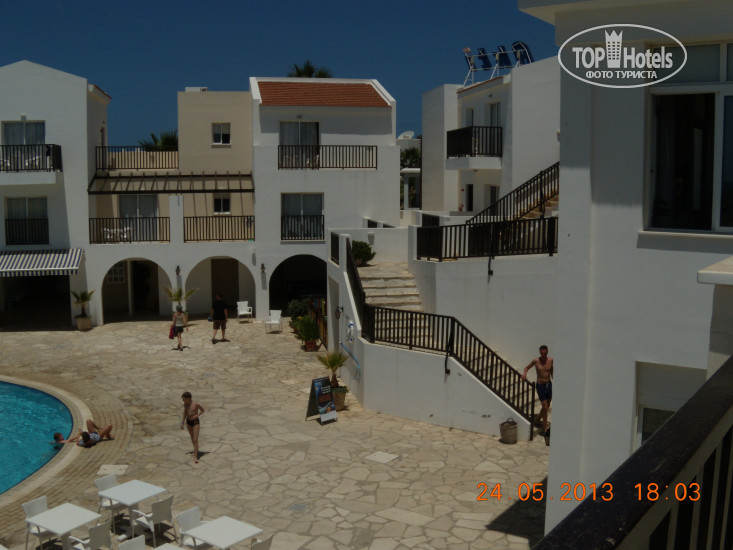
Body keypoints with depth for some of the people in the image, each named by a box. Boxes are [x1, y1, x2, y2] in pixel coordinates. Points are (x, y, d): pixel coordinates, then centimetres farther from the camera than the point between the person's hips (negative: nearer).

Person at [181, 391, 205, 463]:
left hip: (195, 422, -6)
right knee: (192, 438, 20)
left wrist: (196, 416, -19)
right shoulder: (185, 404, -3)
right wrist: (182, 423, 12)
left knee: (195, 439, -10)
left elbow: (203, 410, -6)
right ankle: (196, 450, 42)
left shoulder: (196, 404, -20)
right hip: (188, 422, 6)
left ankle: (195, 457, -12)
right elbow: (185, 413, 11)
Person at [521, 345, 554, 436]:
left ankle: (538, 419, 40)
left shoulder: (551, 360, -3)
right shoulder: (536, 361, -10)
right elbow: (527, 367, 4)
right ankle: (545, 428, 2)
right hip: (540, 386, -4)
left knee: (547, 406, 15)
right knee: (545, 407, -7)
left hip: (549, 385, 4)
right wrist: (524, 373, -16)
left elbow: (552, 372, 11)